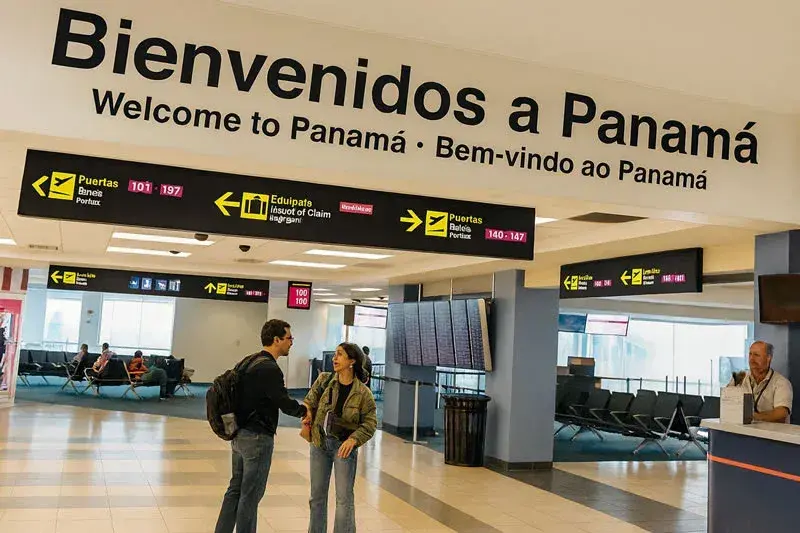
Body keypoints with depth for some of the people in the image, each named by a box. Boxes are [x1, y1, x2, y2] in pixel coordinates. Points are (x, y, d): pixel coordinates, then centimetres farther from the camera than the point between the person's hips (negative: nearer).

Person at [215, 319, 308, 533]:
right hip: (257, 437, -9)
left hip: (239, 435, 9)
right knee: (251, 495, 2)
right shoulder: (269, 369, -19)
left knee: (236, 489, 16)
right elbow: (285, 403, -16)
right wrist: (304, 411, 0)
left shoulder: (247, 362, 9)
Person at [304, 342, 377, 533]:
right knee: (317, 495, 14)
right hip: (320, 443, 4)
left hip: (344, 446, -3)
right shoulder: (324, 380, -3)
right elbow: (310, 401, 5)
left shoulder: (363, 393, -11)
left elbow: (370, 423, -9)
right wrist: (307, 413, -16)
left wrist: (353, 439, -23)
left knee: (344, 498, -1)